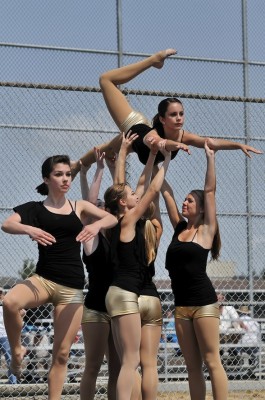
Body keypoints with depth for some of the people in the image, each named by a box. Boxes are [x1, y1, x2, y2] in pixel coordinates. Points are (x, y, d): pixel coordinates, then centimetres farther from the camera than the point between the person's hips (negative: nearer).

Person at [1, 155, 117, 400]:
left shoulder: (79, 206, 10)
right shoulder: (35, 209, 4)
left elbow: (113, 218, 0)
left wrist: (97, 224, -22)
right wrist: (29, 229, -32)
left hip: (72, 286, 2)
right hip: (43, 279, -2)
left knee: (62, 353, 0)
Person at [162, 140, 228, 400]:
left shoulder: (206, 230, -1)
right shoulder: (179, 227, 13)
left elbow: (210, 190, -6)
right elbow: (166, 192, 15)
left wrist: (210, 157, -5)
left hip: (203, 302, -6)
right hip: (181, 305, 6)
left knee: (212, 362, -7)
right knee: (193, 366, 6)